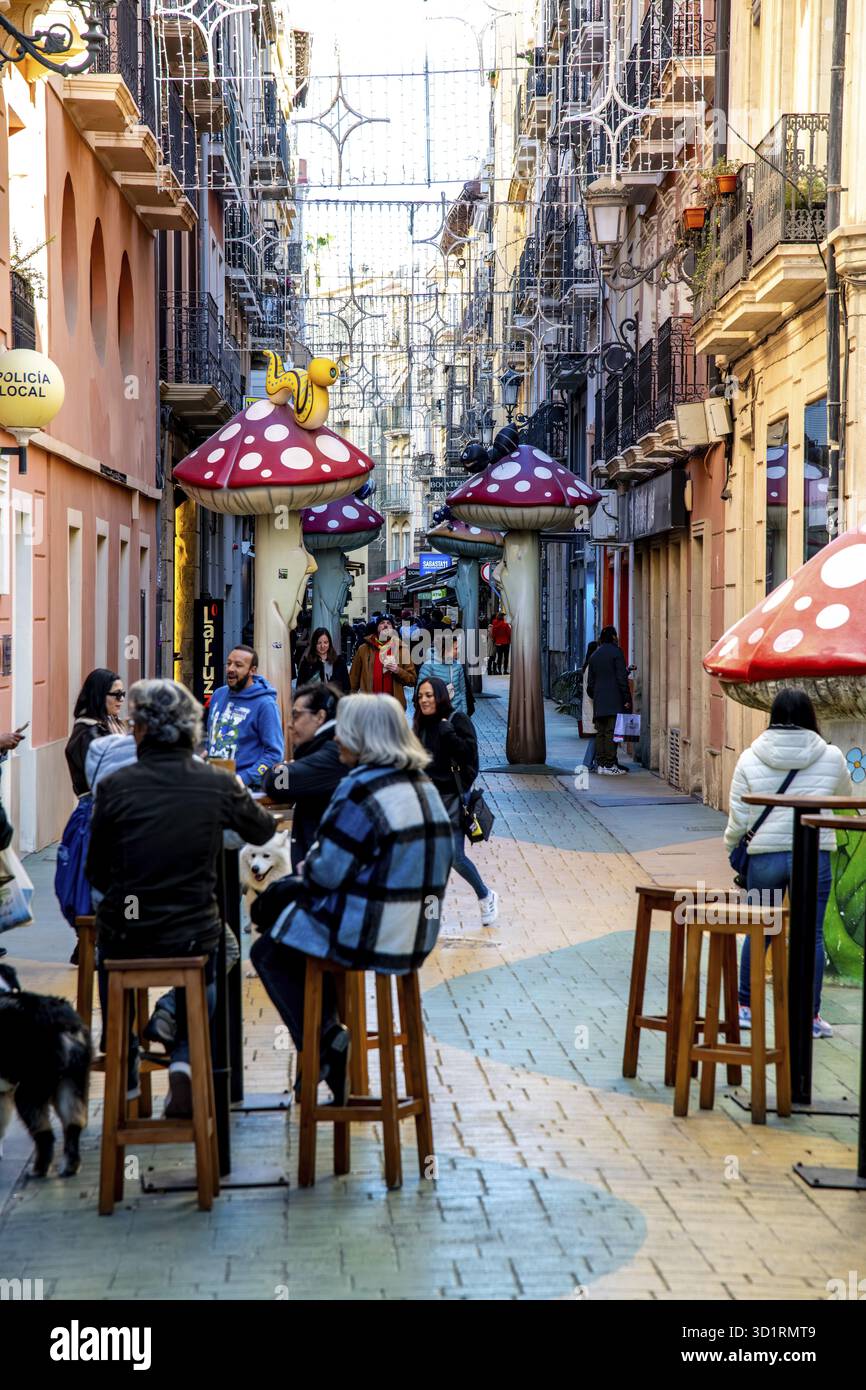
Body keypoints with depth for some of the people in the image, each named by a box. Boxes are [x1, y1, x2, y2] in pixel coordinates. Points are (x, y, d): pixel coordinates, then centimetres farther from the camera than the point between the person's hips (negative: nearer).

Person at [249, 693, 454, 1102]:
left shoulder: (362, 790, -21)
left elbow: (327, 872, -19)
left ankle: (326, 1043, 10)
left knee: (267, 951, 14)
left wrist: (307, 864, 4)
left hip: (369, 937, -9)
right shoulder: (423, 785, 8)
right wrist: (314, 866, 11)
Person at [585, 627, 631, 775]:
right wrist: (626, 698, -8)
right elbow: (622, 678, -10)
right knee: (612, 732, -7)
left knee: (600, 733, 7)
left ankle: (601, 764, 7)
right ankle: (610, 765, -10)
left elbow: (590, 681, 17)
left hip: (599, 702, 6)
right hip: (614, 701, -6)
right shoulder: (616, 652, -5)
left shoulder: (594, 655, 15)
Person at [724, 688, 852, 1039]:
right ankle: (810, 1016, 8)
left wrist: (731, 846, 18)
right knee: (811, 935, 5)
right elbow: (846, 797, 18)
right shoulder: (831, 757, -1)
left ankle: (745, 1007, 22)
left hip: (763, 857, 1)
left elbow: (738, 818, 0)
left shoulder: (750, 759, -2)